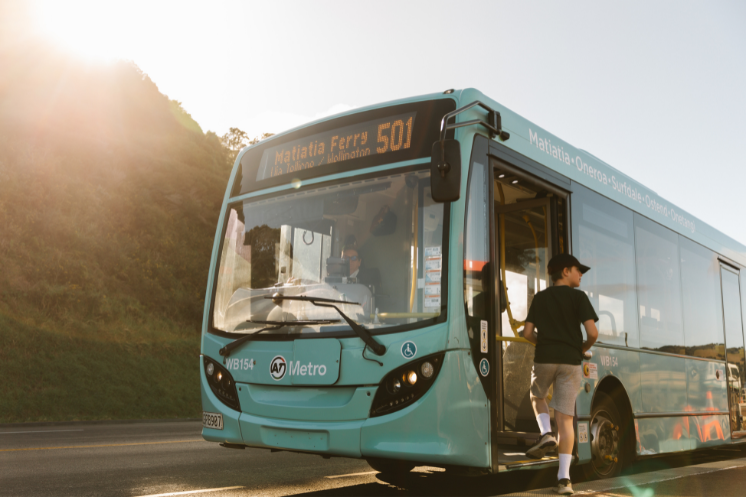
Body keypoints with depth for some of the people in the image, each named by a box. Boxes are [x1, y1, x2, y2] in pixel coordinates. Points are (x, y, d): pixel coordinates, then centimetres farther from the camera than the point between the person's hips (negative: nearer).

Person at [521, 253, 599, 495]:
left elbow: (528, 333, 5)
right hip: (570, 361, -1)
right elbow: (593, 332, -9)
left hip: (544, 358, 1)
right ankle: (564, 477, -3)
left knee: (537, 397, 30)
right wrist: (584, 348, 12)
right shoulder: (578, 297, 2)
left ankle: (546, 434, 4)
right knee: (565, 418, 2)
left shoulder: (540, 297, 10)